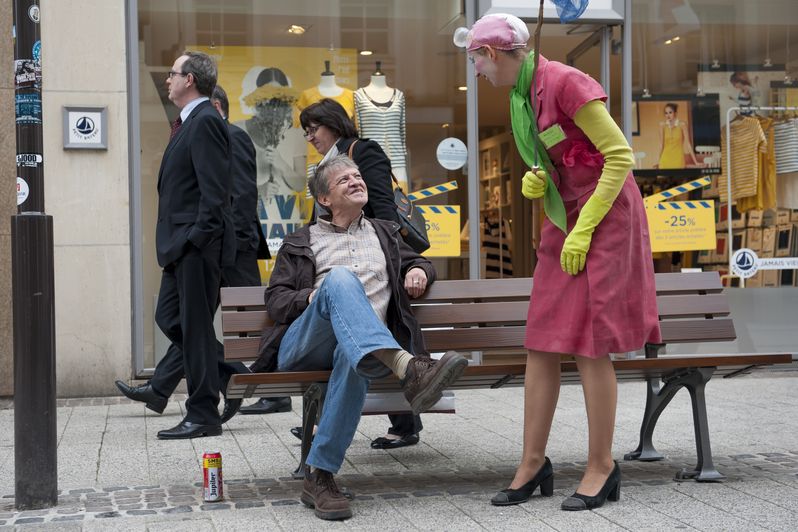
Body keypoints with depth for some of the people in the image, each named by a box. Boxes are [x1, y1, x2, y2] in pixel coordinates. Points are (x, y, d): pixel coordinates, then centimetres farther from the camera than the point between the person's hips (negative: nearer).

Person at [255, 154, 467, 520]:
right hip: (303, 345, -1)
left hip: (357, 346, 2)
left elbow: (419, 262, 38)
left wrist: (420, 271, 12)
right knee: (341, 277, -35)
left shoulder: (384, 234, 32)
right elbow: (274, 299, 14)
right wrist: (313, 298, -9)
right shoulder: (300, 243, 24)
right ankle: (408, 367, -60)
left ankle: (319, 476, -38)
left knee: (354, 358, -41)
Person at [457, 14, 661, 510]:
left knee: (591, 345, -6)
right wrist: (535, 181, -2)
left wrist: (583, 229, -17)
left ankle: (602, 467, 6)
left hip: (604, 217, -8)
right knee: (541, 344, 5)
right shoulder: (521, 95, 10)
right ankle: (534, 464, 12)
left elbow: (621, 156, -17)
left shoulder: (565, 82, -16)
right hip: (562, 218, 8)